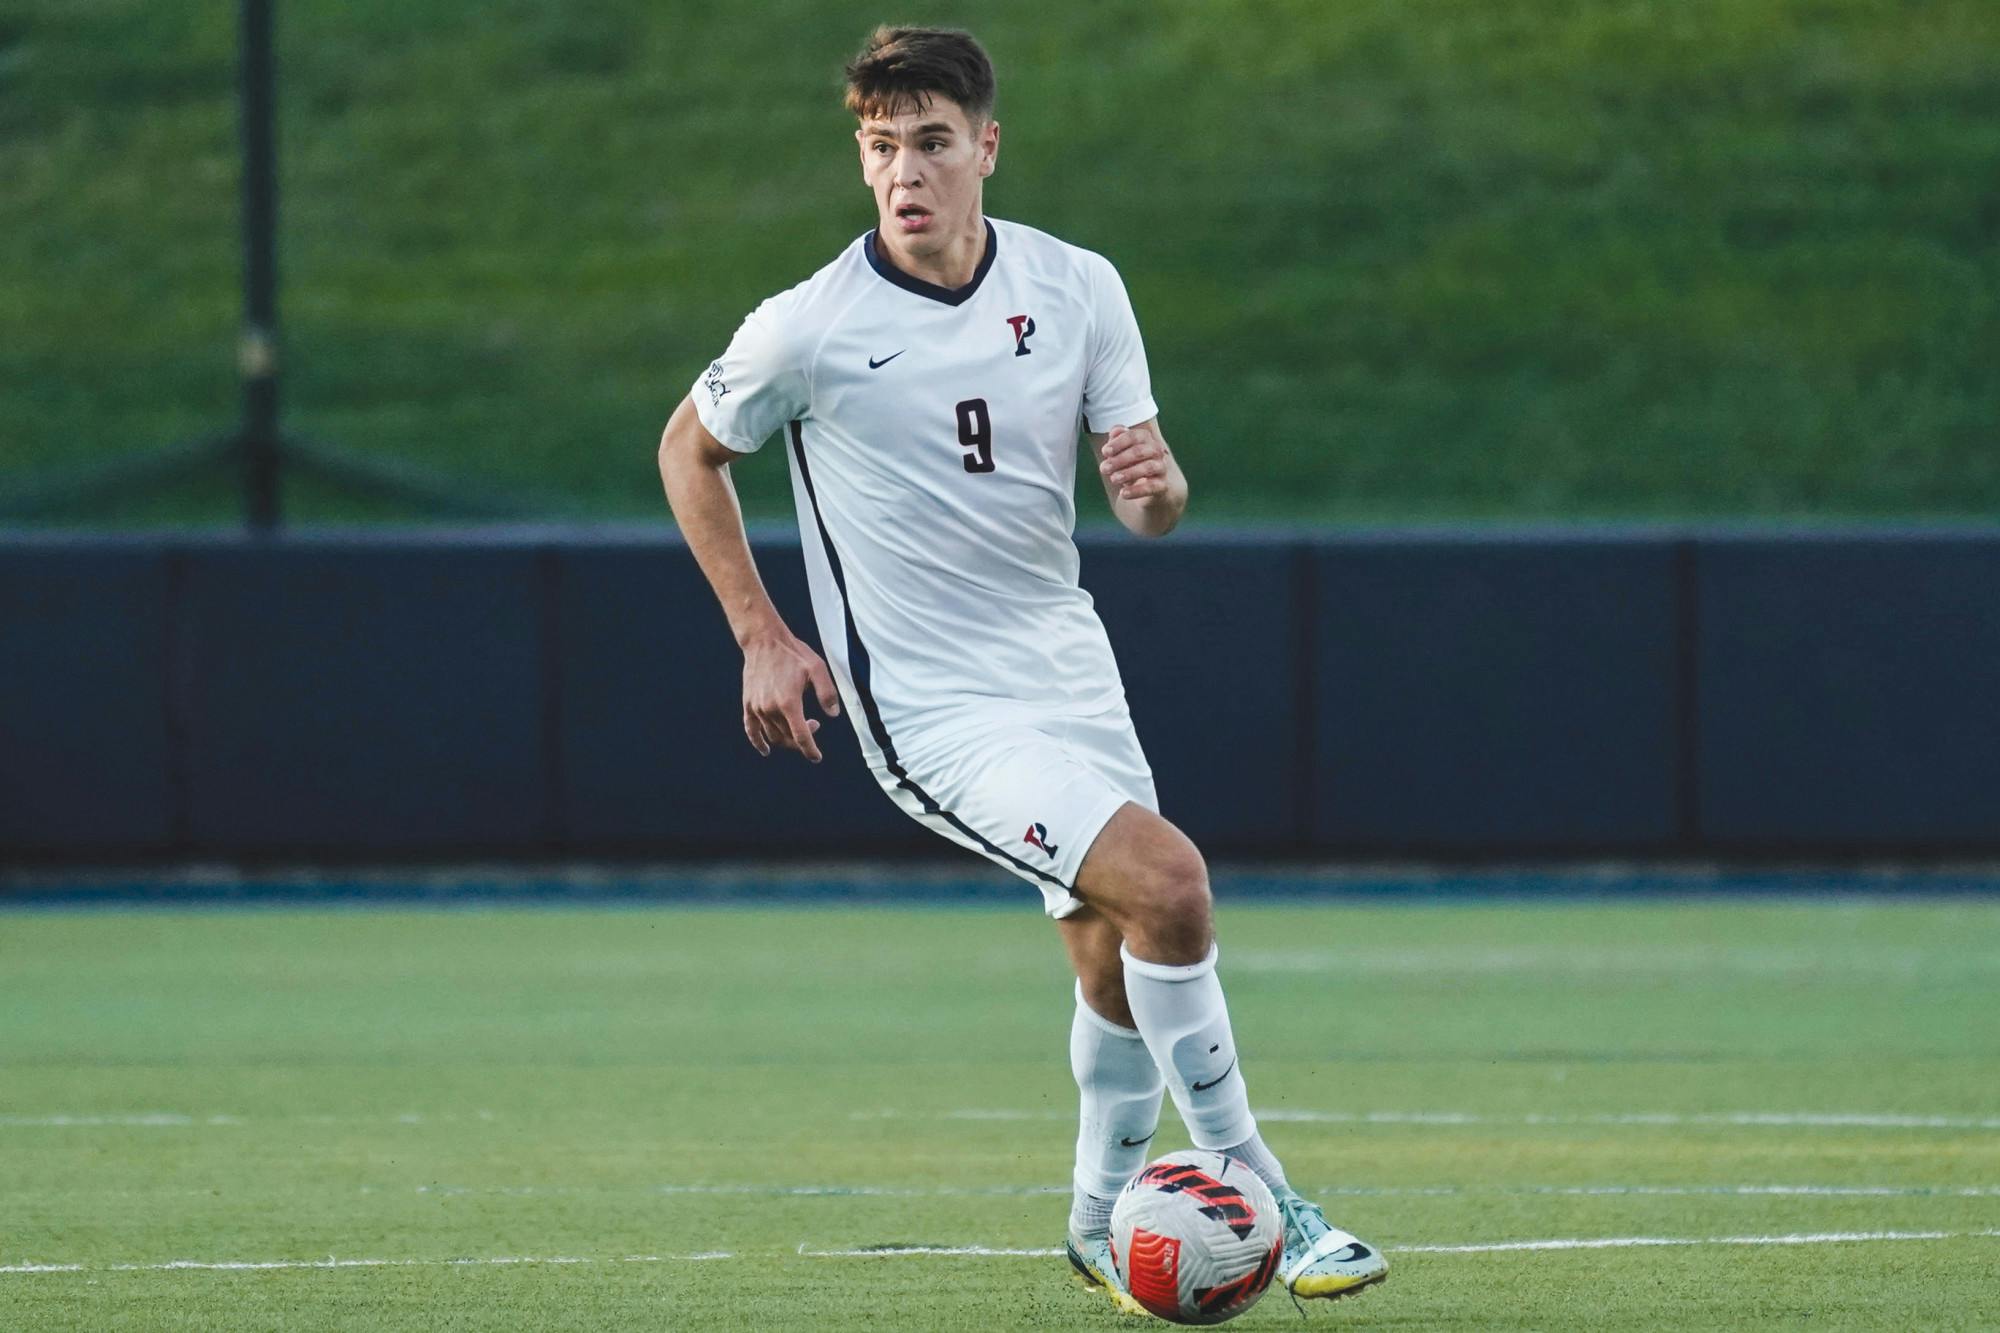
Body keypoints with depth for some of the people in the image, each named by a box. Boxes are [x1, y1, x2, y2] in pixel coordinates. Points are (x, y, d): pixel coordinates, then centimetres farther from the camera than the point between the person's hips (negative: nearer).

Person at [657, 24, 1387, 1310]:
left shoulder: (1077, 288, -3)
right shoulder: (808, 330, -14)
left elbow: (1157, 506, 2)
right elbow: (690, 450, 4)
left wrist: (1156, 481, -23)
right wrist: (762, 637, -2)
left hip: (1068, 667, 6)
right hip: (935, 712, -6)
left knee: (1121, 964, 13)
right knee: (1169, 882, -23)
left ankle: (1104, 1227, 37)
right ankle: (1256, 1197, -12)